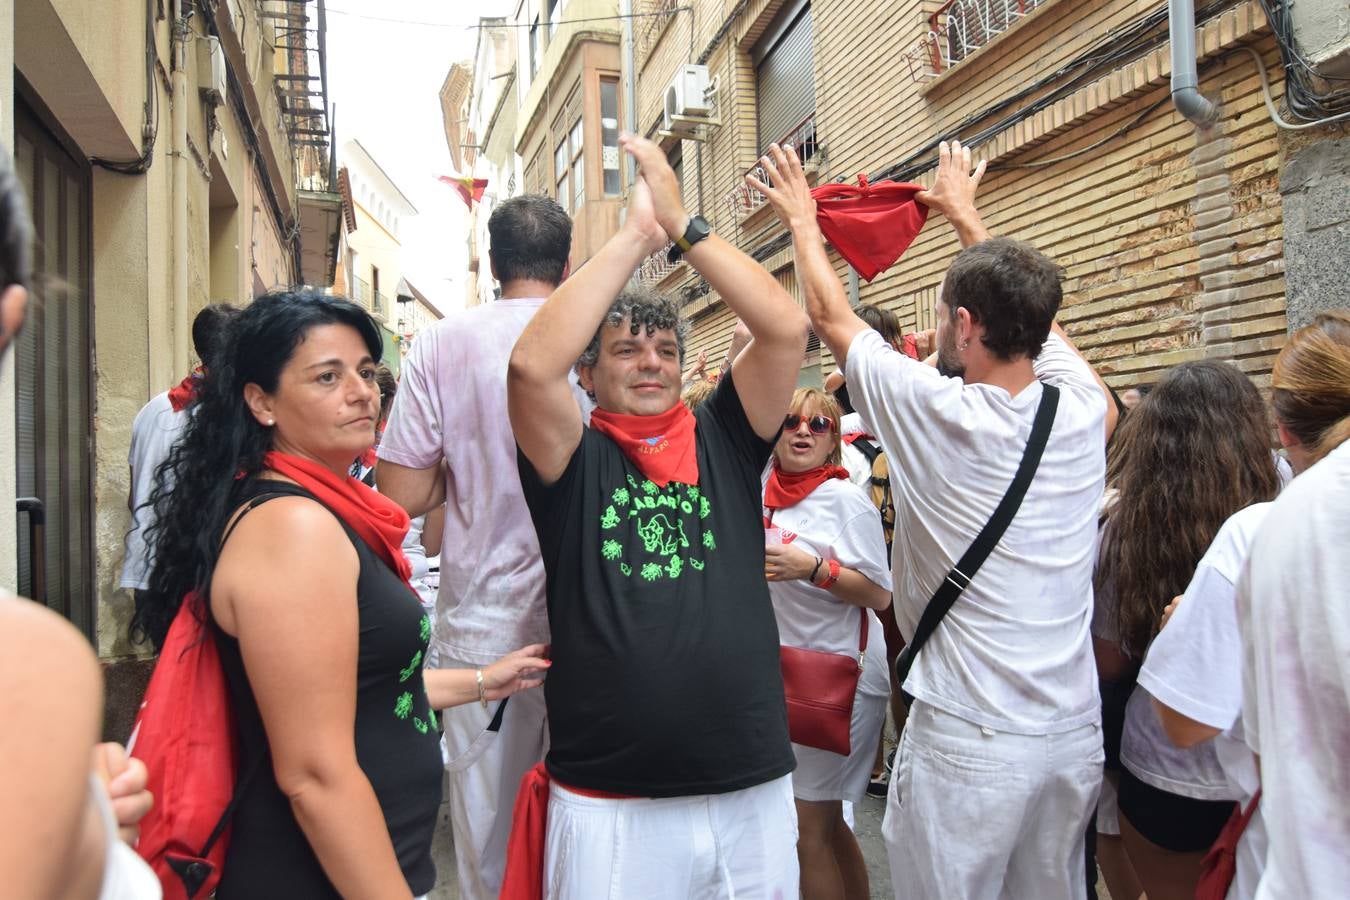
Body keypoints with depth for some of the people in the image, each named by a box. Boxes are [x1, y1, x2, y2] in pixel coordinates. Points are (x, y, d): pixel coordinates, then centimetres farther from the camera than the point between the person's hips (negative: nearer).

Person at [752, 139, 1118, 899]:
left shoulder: (935, 412, -16)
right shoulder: (1085, 409, -3)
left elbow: (831, 316, -1)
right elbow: (1028, 311, 16)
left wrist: (803, 219, 16)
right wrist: (966, 214, 29)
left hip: (967, 741, -5)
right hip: (1076, 731, 6)